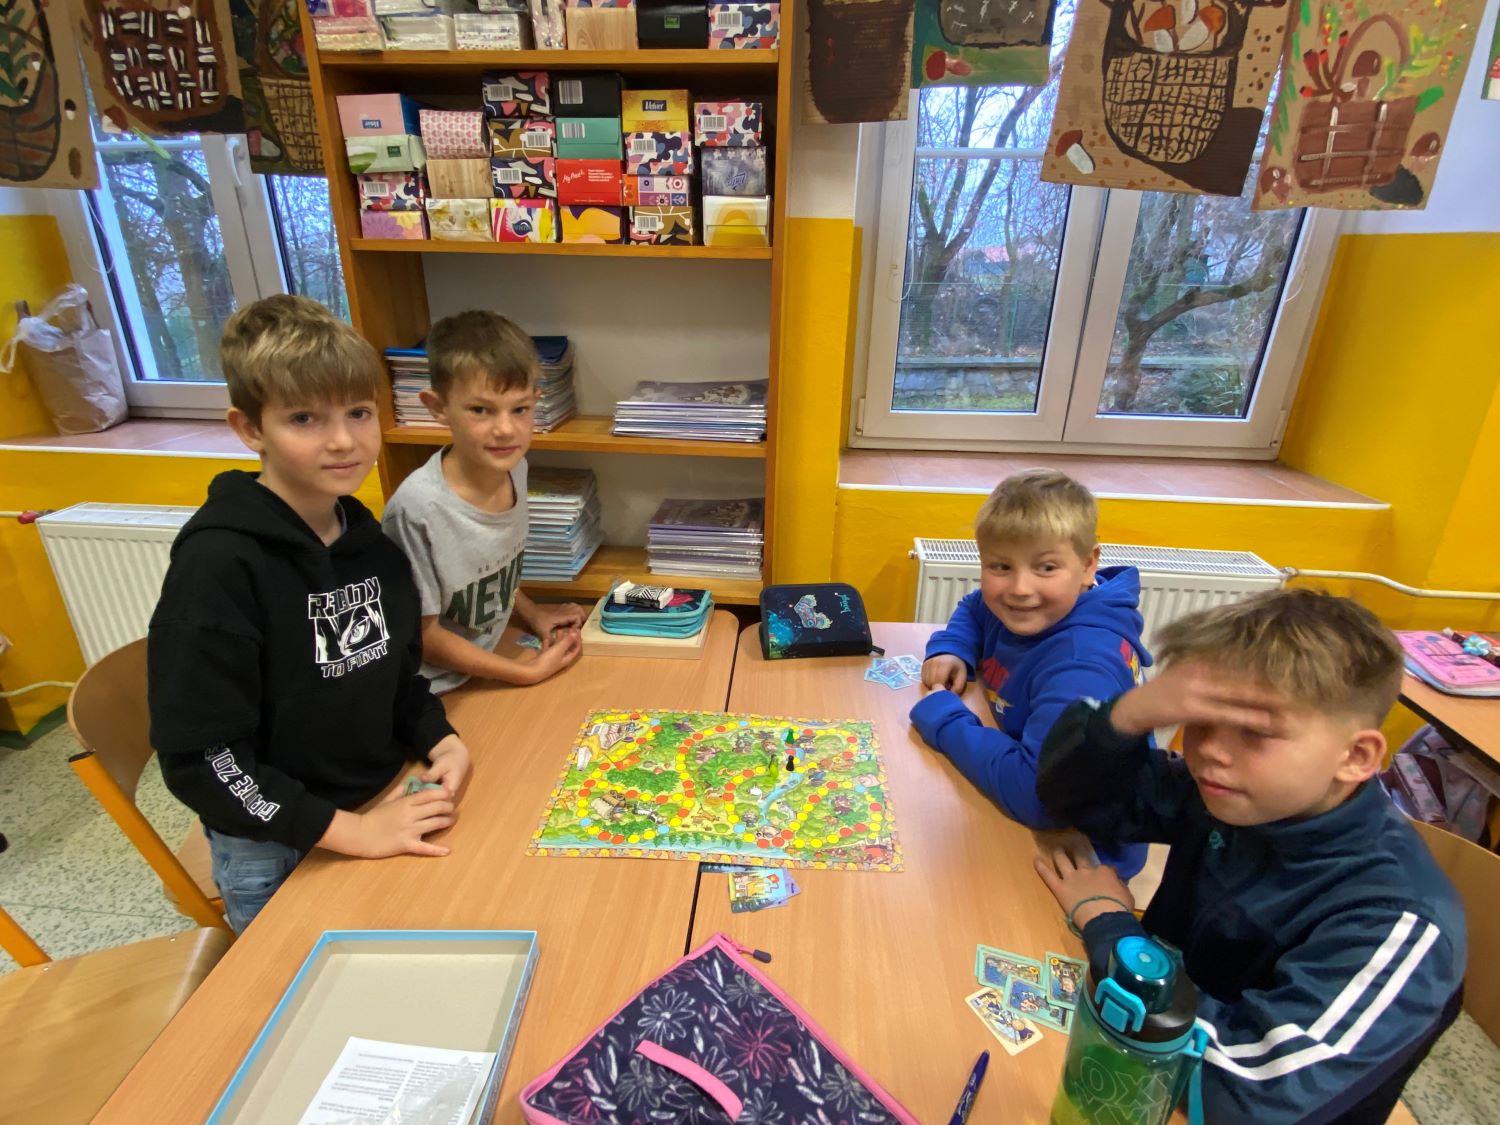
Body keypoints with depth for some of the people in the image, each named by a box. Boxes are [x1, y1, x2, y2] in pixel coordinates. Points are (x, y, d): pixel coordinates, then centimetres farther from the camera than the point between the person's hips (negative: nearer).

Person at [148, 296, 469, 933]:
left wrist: (439, 740, -8)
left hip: (384, 809, 6)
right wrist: (348, 830, -25)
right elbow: (197, 758, -23)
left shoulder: (370, 543, -3)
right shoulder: (220, 564, -24)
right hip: (276, 853, -5)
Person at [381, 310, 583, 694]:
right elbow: (423, 635, -14)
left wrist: (531, 612, 4)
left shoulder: (513, 466, -8)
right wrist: (526, 671, -10)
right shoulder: (417, 507, -26)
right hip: (433, 692, -5)